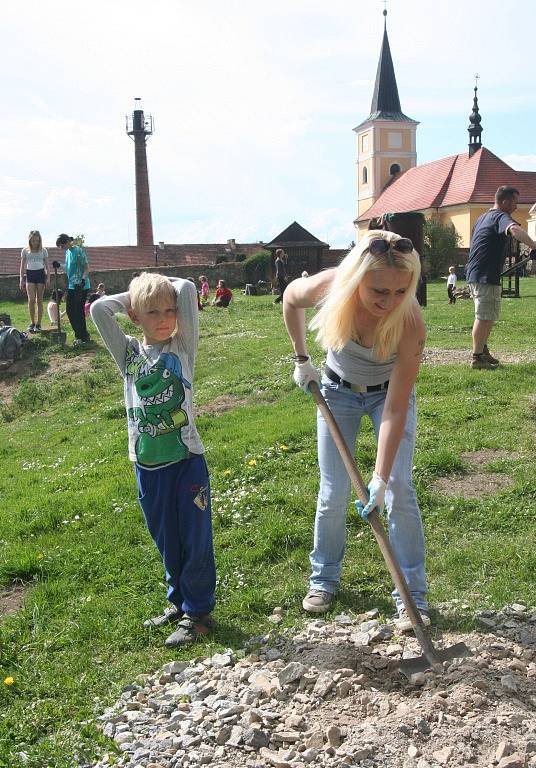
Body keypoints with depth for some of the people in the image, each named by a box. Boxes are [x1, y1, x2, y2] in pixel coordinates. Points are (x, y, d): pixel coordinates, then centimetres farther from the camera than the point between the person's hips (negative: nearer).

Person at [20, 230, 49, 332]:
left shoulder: (43, 251, 5)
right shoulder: (25, 251, 5)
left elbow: (47, 266, 7)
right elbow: (22, 267, 8)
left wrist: (48, 278, -2)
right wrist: (21, 279, 1)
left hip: (40, 274, 0)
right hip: (30, 275, 0)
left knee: (39, 300, 1)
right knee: (31, 300, -12)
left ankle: (38, 324, 7)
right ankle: (32, 322, 2)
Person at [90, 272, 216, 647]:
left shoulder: (183, 347, -2)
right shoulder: (129, 352, 3)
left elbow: (188, 288, -12)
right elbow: (100, 309, -8)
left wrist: (162, 283, 4)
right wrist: (132, 296, 2)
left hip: (187, 460, -3)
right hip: (148, 465, 3)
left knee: (195, 539, 6)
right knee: (166, 541, 18)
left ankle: (197, 612, 21)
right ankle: (179, 601, 36)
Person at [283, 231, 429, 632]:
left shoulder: (410, 322, -36)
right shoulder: (330, 287, -32)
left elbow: (395, 410, -32)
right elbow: (291, 297, -5)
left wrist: (381, 478, -33)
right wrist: (302, 359, -3)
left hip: (389, 393, -1)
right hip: (338, 390, 2)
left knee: (400, 491, -9)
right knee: (333, 494, 4)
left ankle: (413, 595, 6)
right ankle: (324, 579, 25)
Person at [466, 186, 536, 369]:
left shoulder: (483, 217, 20)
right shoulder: (500, 217, -11)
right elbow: (515, 230, -34)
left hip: (474, 274, 10)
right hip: (486, 277, -10)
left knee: (488, 315, 18)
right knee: (485, 317, -6)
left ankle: (483, 350, 25)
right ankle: (477, 358, -2)